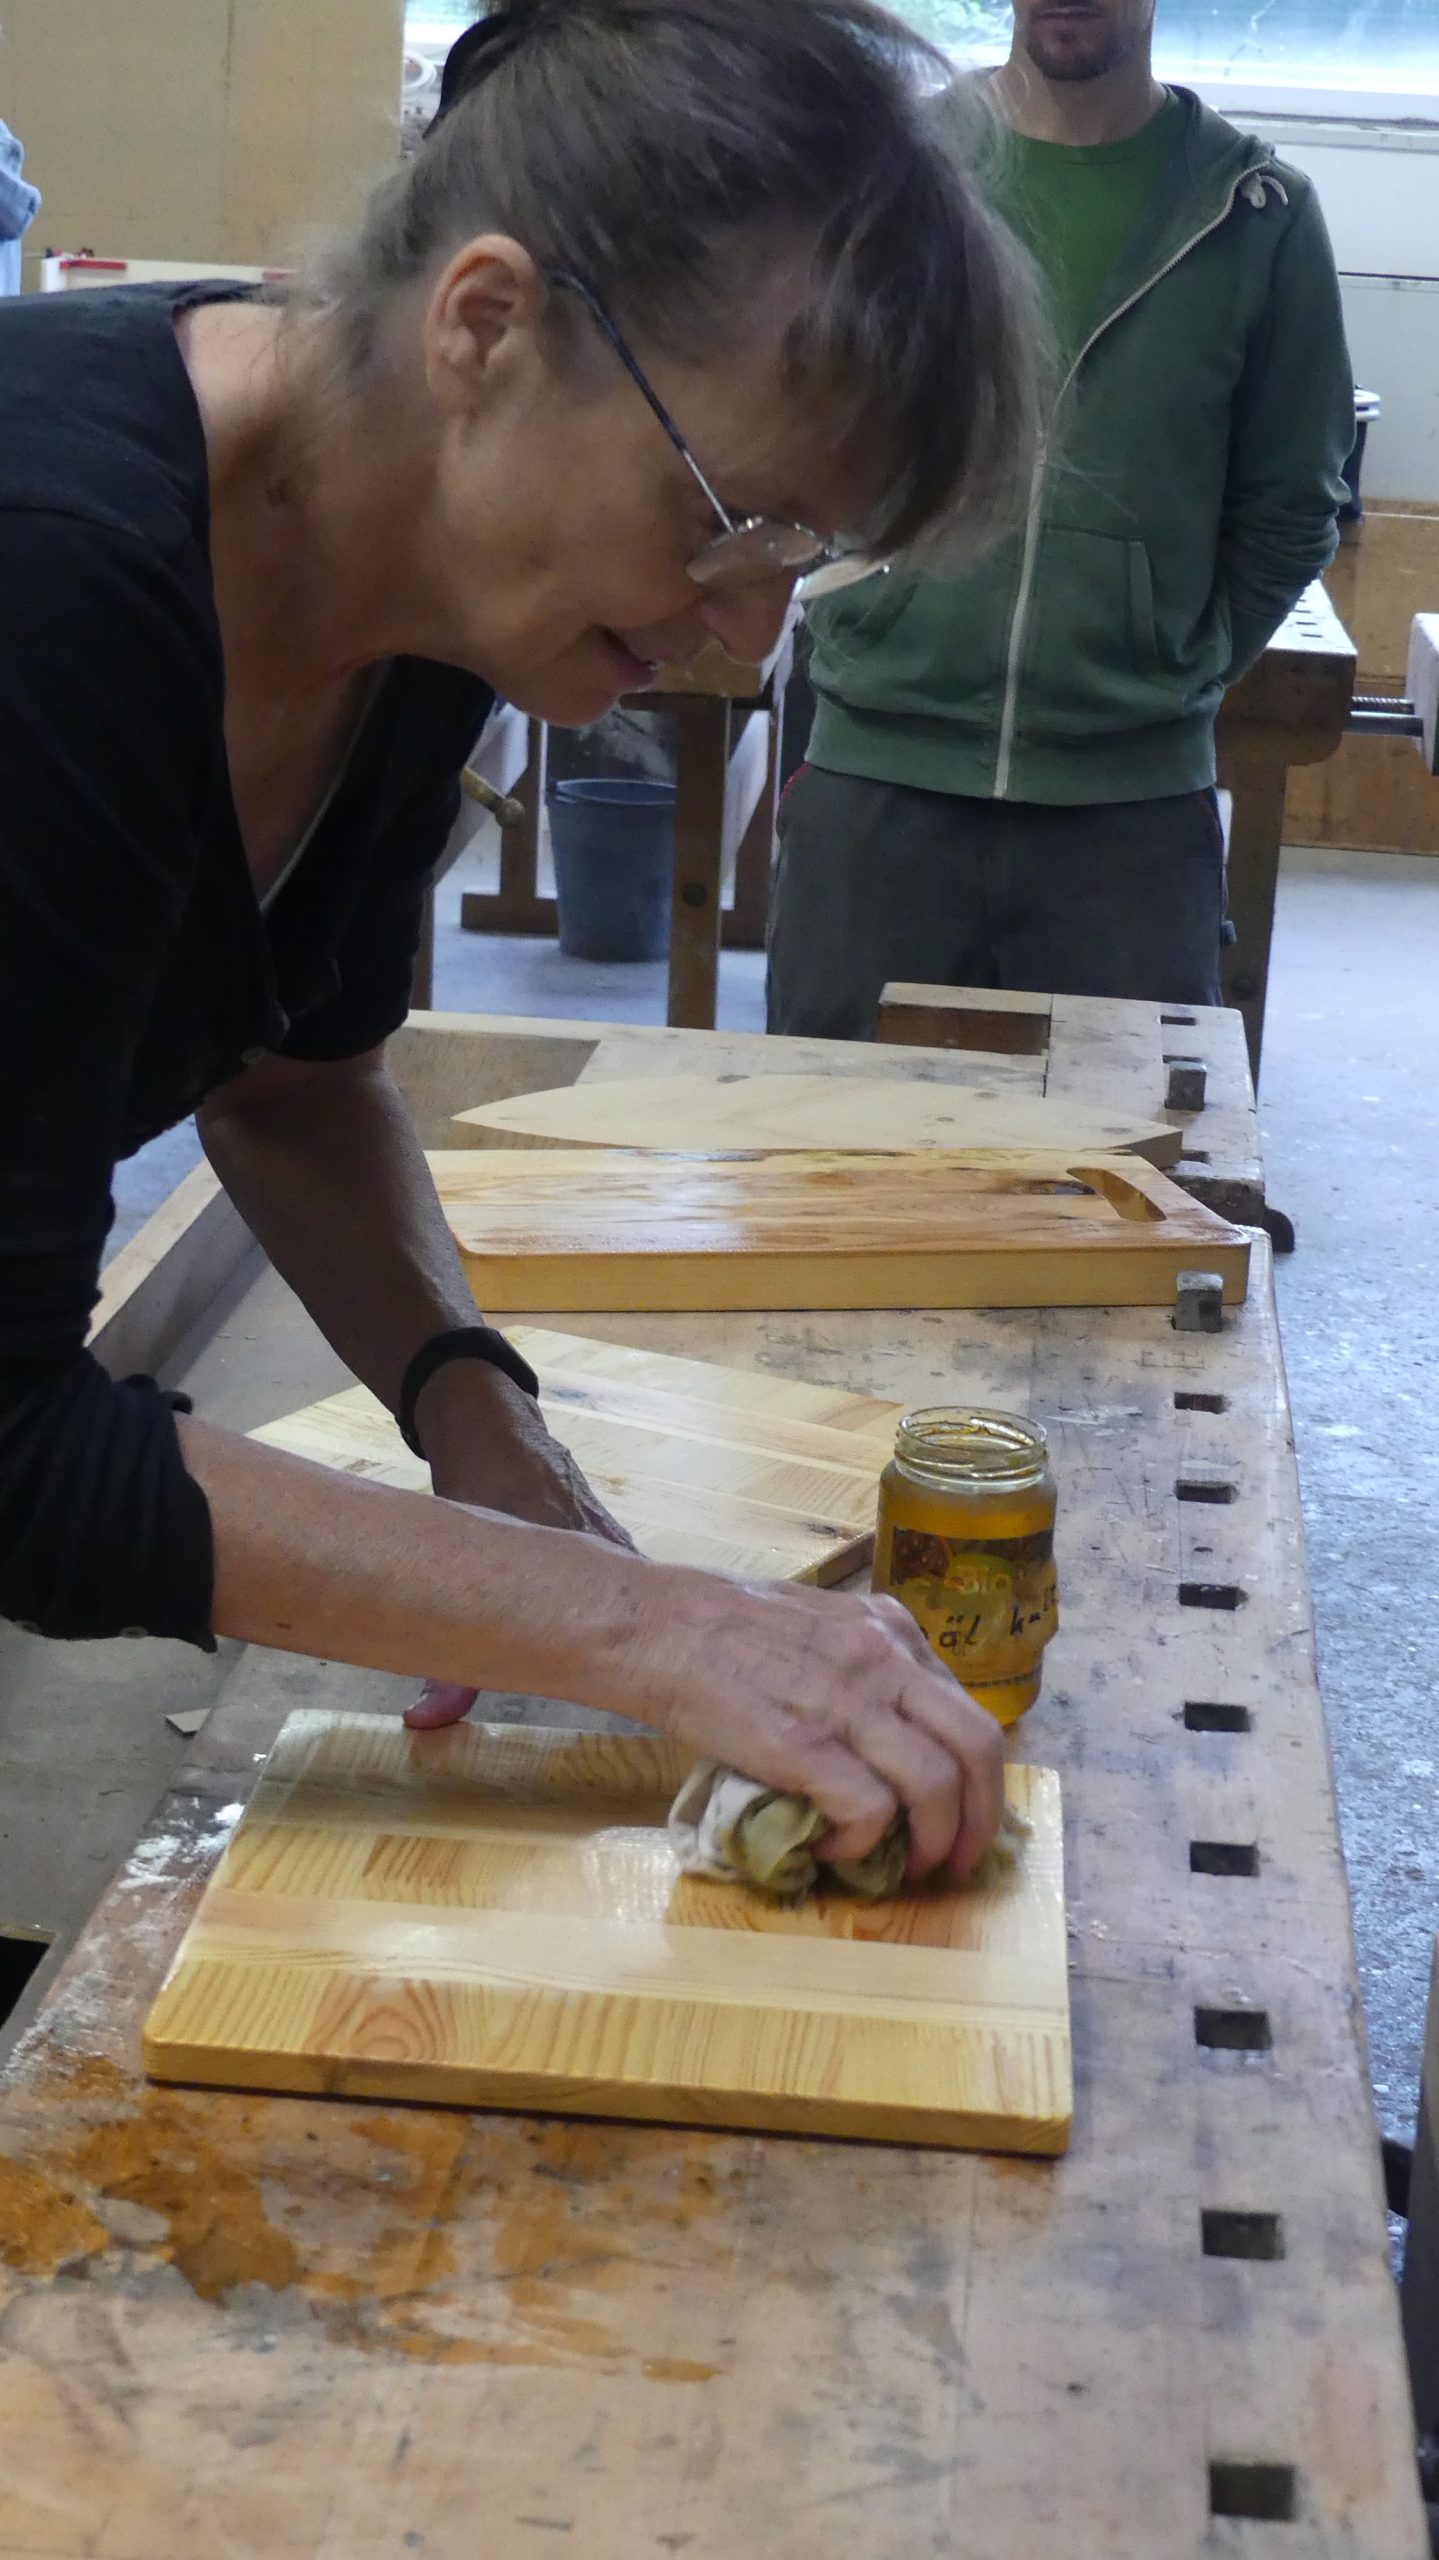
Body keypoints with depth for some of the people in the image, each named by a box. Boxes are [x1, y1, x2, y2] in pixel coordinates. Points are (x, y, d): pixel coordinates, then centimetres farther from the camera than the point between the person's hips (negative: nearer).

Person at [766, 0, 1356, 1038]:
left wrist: (1178, 676, 4)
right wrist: (866, 653, 6)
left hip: (1136, 805, 0)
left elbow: (1289, 507, 10)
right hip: (877, 778, 0)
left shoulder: (1257, 213, 3)